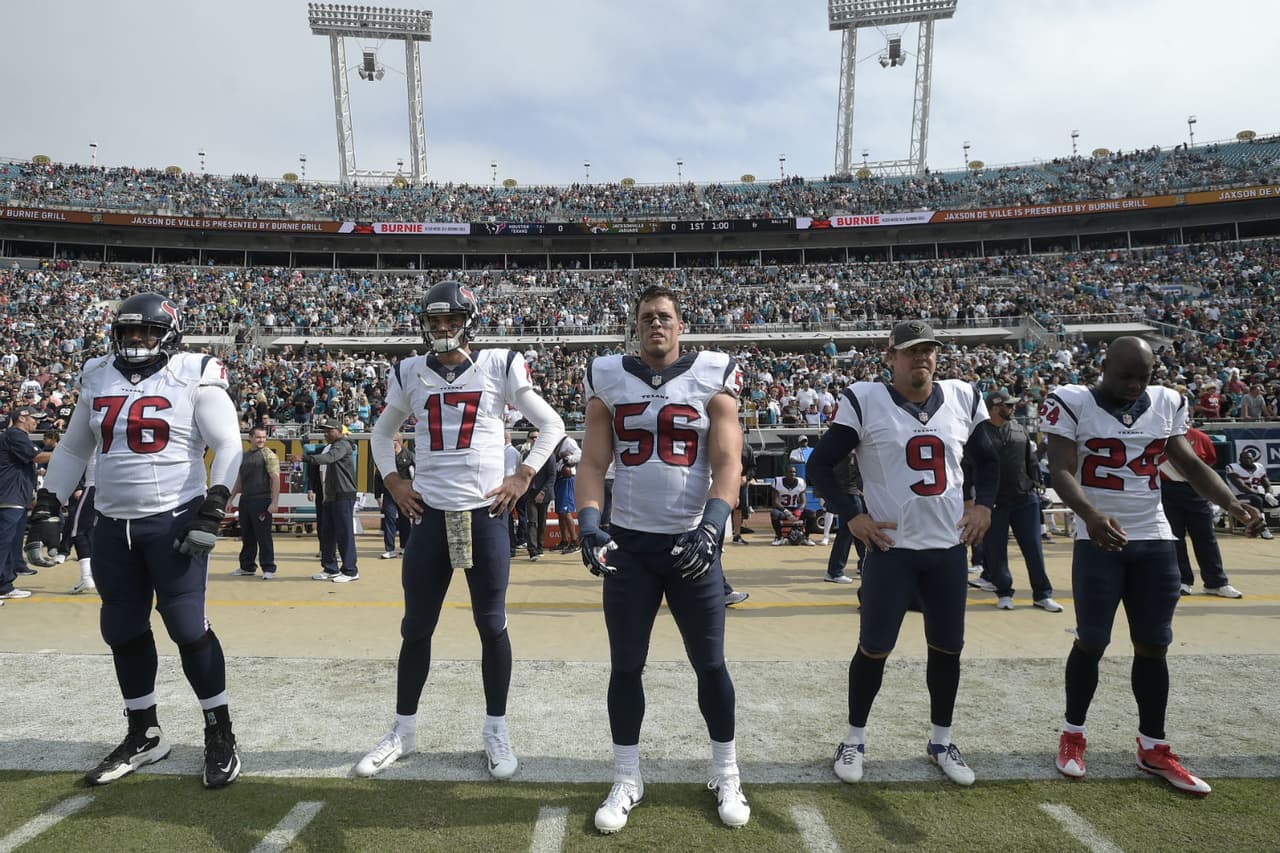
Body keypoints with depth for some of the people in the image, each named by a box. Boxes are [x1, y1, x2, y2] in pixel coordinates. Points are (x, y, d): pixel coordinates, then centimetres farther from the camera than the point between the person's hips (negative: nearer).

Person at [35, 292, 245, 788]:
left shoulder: (193, 378, -6)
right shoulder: (98, 379, 10)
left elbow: (228, 446, -9)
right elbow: (73, 449, 21)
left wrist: (213, 510, -16)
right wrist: (49, 500, 15)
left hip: (174, 520, -6)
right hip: (113, 525, 6)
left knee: (187, 626, -6)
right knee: (123, 631, 11)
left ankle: (220, 735, 8)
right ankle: (144, 735, 27)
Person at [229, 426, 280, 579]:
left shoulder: (268, 455, -6)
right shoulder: (245, 456, 15)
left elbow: (275, 479, -12)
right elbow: (239, 479, 23)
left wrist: (274, 503, -19)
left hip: (261, 500, -7)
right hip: (245, 500, 7)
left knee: (263, 536, -3)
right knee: (247, 536, 13)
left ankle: (268, 569, 5)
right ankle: (247, 567, 23)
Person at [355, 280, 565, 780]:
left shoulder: (499, 367, -2)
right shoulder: (410, 374, 6)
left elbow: (551, 426, 6)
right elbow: (381, 433, 22)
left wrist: (522, 477, -2)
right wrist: (393, 481, 8)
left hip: (485, 513, -2)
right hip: (430, 514, 3)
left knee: (492, 625, 5)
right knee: (416, 627, 9)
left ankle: (496, 730, 21)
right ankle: (403, 730, 26)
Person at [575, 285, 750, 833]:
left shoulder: (712, 378, -1)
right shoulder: (608, 380, 3)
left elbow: (728, 464, -7)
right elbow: (592, 464, 1)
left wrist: (711, 527, -21)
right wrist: (588, 525, -15)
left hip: (691, 542, -1)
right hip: (629, 543, 1)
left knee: (710, 663, 9)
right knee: (625, 665, 8)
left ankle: (726, 777, 28)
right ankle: (626, 781, 25)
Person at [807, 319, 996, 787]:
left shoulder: (962, 398, 4)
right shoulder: (865, 401, -9)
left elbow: (987, 459, 18)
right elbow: (820, 465, -5)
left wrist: (983, 503, 2)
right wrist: (852, 516, -12)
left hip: (949, 546, 4)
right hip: (891, 546, -4)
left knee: (948, 646, 13)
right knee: (874, 647, 3)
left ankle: (941, 740, 32)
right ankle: (854, 737, 23)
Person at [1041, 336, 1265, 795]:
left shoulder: (1167, 402, 6)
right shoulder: (1072, 403, -9)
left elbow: (1191, 464, 8)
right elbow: (1061, 471, -17)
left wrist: (1232, 503, -9)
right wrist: (1091, 514, -34)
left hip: (1155, 539, 4)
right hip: (1098, 539, -4)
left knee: (1153, 645, 8)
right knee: (1091, 642, 2)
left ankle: (1153, 748, 22)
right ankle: (1072, 735, 21)